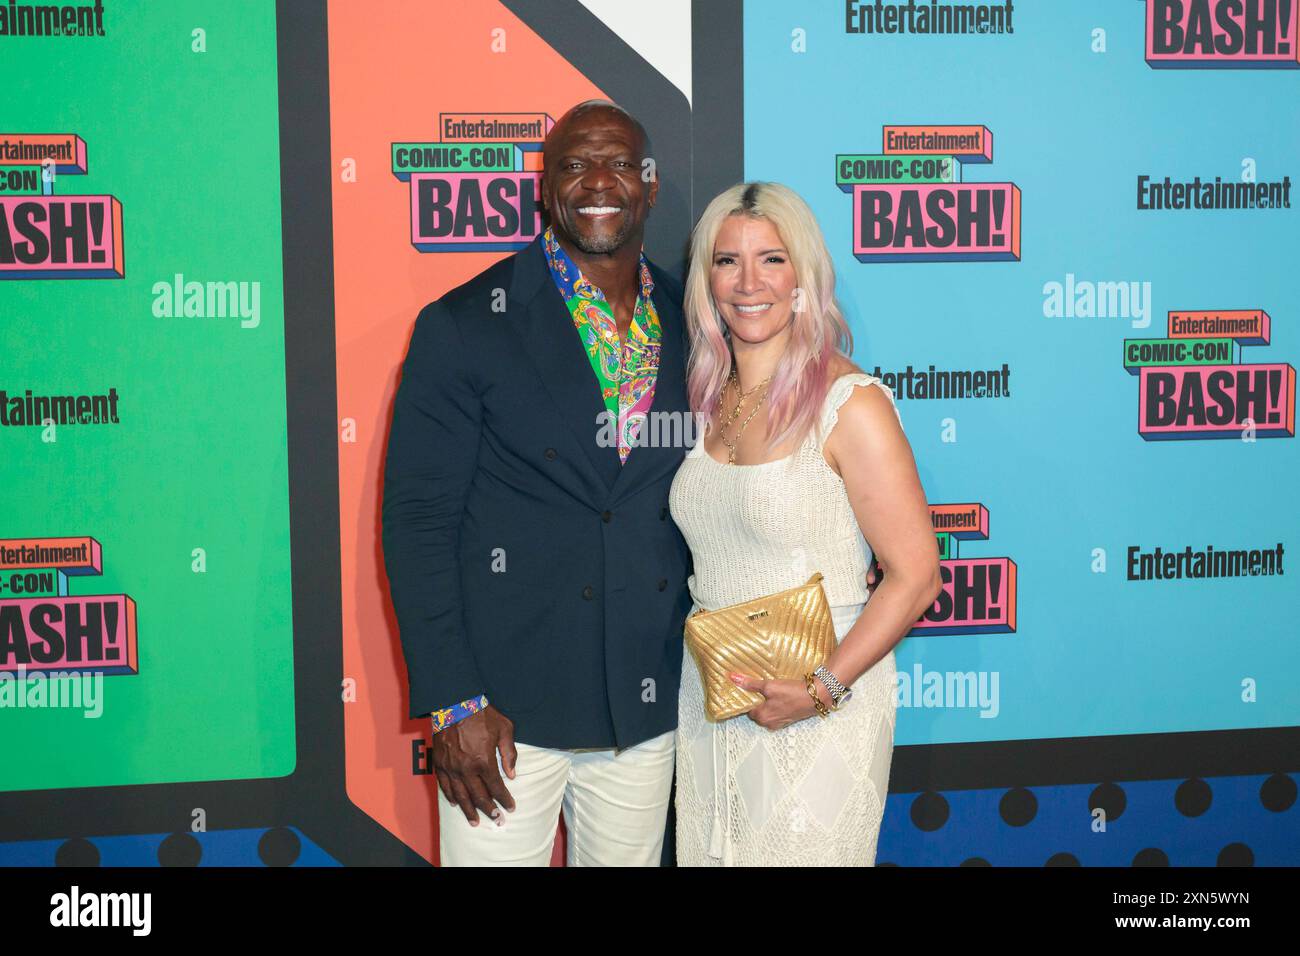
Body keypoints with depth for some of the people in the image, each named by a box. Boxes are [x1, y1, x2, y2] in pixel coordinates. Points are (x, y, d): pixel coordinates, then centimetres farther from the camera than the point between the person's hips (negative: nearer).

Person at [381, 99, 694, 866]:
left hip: (648, 707, 4)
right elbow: (418, 522, -8)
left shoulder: (690, 327, 5)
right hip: (506, 708, -4)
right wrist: (453, 703, -12)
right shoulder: (463, 327, -7)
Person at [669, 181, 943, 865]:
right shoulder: (706, 398, 5)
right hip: (709, 693, 6)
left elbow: (915, 576, -15)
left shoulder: (850, 404, -14)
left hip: (822, 707, -6)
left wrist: (822, 689, -20)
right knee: (709, 855, 15)